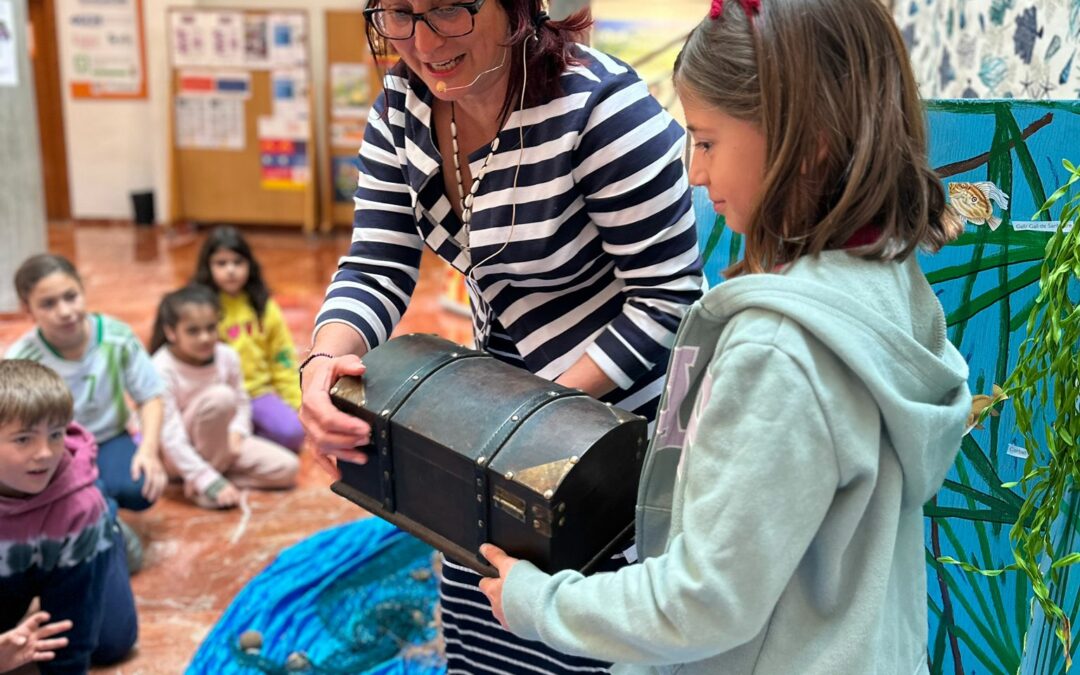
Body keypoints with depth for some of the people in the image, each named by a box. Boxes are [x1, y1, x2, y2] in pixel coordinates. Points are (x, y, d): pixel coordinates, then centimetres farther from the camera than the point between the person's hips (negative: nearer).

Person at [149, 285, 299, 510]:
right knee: (220, 396, -33)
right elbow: (171, 436, -28)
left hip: (221, 443, 6)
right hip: (180, 454, -6)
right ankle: (205, 484, -19)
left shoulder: (227, 356, -9)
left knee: (287, 468, -11)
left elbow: (242, 401, 6)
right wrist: (209, 480, -33)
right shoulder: (162, 368, -24)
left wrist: (237, 432, -16)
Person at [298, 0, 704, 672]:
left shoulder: (603, 107, -25)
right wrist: (328, 359, -25)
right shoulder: (403, 103, -4)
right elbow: (377, 268, -5)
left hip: (625, 411, -6)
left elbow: (668, 300, -22)